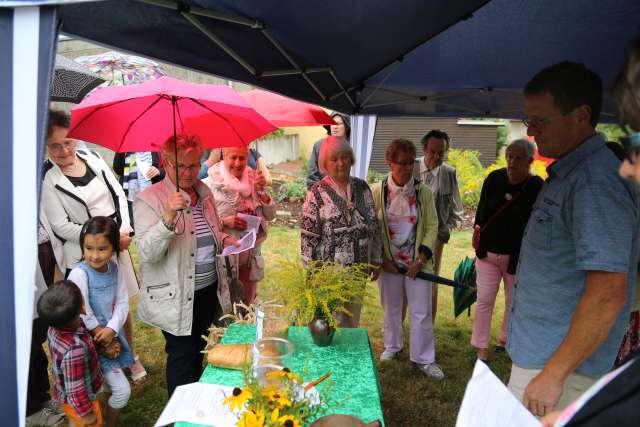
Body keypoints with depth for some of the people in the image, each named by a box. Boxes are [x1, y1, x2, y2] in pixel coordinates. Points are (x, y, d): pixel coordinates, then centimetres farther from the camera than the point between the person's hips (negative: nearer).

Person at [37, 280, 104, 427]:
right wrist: (87, 413, -18)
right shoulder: (74, 350, -43)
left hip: (65, 392, 7)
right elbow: (76, 390, -32)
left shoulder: (54, 328, -18)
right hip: (79, 401, -7)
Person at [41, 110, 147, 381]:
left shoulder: (90, 157, 1)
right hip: (83, 254, -4)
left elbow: (118, 194, 5)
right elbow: (61, 226, -14)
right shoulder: (47, 178, -12)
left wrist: (124, 231, -7)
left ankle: (130, 356, 36)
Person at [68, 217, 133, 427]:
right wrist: (104, 342, -13)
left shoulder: (113, 268, -5)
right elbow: (83, 316, -20)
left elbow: (122, 303, -2)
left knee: (109, 385, 18)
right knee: (122, 390, -2)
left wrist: (111, 330, -18)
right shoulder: (79, 274, -23)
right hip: (92, 341, -5)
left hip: (111, 334, 5)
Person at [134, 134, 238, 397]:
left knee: (198, 352, 22)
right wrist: (168, 219, -39)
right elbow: (147, 254, -24)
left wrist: (224, 239, -1)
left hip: (209, 290, 7)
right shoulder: (148, 200, -14)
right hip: (176, 297, -6)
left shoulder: (204, 193, 6)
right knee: (182, 357, 5)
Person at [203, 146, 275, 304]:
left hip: (251, 254, 5)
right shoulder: (211, 184, -12)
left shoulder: (252, 180, 4)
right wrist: (224, 221, -25)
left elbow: (270, 215, 4)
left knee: (247, 304, 19)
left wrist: (261, 191, -9)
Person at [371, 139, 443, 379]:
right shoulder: (377, 191, -7)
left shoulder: (423, 192, -6)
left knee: (422, 312, 4)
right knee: (391, 308, 17)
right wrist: (381, 259, -7)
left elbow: (432, 226, -2)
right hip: (389, 262, 0)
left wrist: (421, 259, -9)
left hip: (417, 262, 0)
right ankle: (393, 346, 40)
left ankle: (423, 359, 21)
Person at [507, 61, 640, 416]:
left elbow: (608, 294, -26)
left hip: (557, 364, -9)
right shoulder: (566, 174, 10)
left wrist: (554, 374, -23)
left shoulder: (596, 181, -22)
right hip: (536, 354, 9)